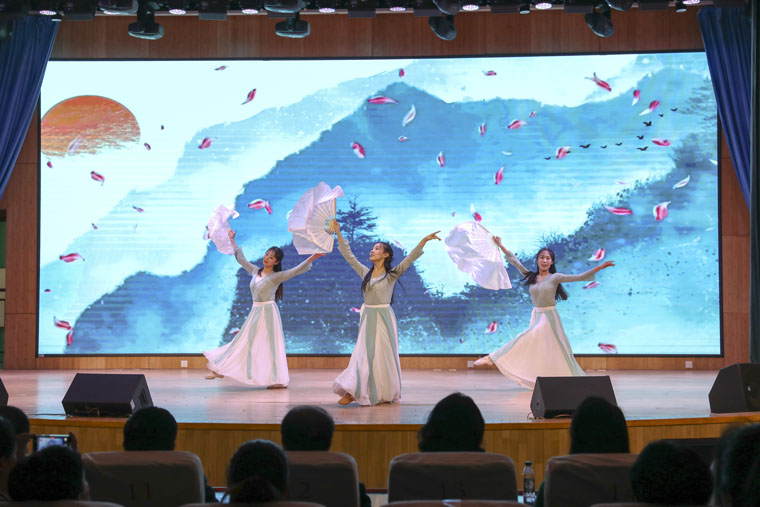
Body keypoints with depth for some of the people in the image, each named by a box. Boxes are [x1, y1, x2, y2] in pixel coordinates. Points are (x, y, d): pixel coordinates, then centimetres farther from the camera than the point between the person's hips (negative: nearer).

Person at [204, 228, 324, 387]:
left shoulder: (276, 277, -8)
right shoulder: (255, 271, 10)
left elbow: (296, 270, -18)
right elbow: (241, 259, 22)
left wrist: (311, 259, -31)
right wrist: (232, 241, 28)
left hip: (268, 312, -6)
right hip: (255, 312, 6)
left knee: (271, 345, -5)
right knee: (244, 342, 9)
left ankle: (279, 379, -1)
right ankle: (220, 370, 12)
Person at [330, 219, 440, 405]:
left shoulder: (392, 275, -3)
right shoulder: (365, 273, 9)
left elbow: (410, 258, -12)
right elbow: (349, 256, 13)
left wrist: (424, 241, -23)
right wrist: (338, 234, 11)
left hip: (384, 318, -4)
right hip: (367, 317, 4)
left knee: (384, 355, 1)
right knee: (363, 354, 2)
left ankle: (386, 393, 10)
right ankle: (353, 391, 0)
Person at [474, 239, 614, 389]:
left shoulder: (555, 277, -6)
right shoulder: (531, 277, 5)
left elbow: (580, 277, -10)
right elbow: (514, 261, 9)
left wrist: (600, 267, -17)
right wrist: (501, 246, 9)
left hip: (549, 316, -3)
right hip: (536, 317, 3)